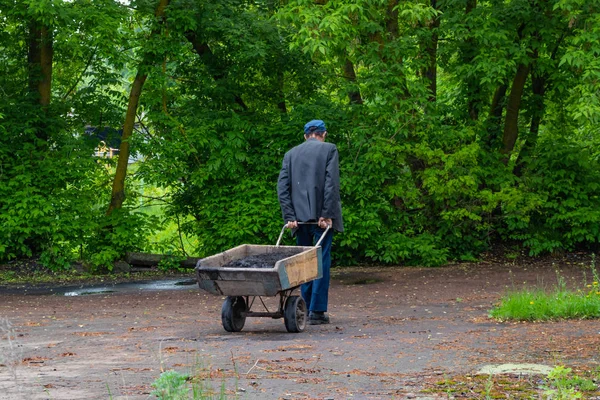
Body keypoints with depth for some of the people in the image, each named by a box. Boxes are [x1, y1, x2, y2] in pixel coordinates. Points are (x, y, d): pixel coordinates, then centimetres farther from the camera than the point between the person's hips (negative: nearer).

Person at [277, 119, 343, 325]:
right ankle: (317, 311, -6)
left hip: (300, 217, 4)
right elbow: (331, 184, -9)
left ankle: (307, 309, 11)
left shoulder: (291, 154, 13)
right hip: (321, 215, -4)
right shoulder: (329, 150, 1)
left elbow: (282, 187, 5)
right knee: (322, 261, -2)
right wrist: (327, 215, -10)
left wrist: (289, 216, 2)